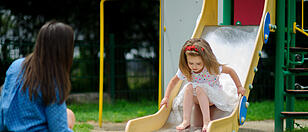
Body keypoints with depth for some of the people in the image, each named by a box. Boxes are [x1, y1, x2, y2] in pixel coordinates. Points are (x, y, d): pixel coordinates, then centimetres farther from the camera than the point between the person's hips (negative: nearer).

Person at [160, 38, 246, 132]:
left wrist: (239, 87, -12)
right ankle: (186, 121, -29)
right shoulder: (185, 70, -16)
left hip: (213, 97, -4)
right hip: (196, 98, 4)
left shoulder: (212, 68, -24)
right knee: (189, 86, -27)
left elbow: (231, 71, -12)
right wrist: (166, 97, -5)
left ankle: (206, 121, -39)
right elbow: (173, 81, 0)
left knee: (199, 88, -32)